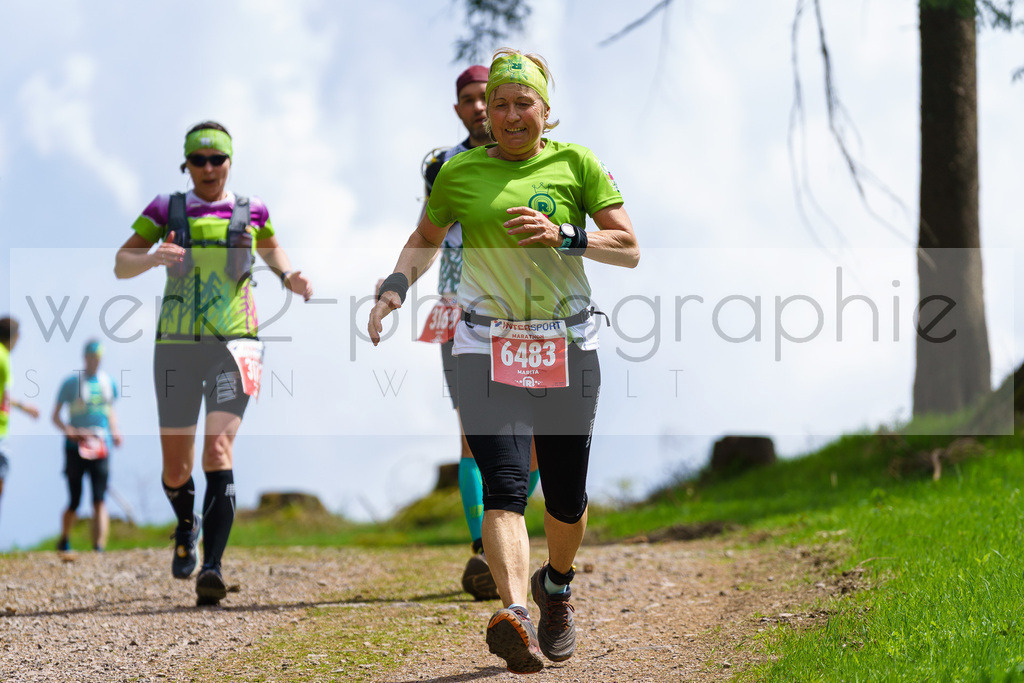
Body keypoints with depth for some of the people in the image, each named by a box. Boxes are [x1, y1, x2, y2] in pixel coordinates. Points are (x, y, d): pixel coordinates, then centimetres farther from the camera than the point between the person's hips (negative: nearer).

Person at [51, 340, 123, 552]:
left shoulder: (108, 382, 11)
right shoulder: (71, 382, 0)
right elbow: (56, 416, 1)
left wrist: (115, 431, 9)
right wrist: (69, 431, -17)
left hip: (101, 447, 3)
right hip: (76, 447, -2)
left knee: (100, 500, -10)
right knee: (74, 502, 3)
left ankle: (99, 546, -17)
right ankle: (64, 541, 27)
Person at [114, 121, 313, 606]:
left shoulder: (251, 211, 9)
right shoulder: (167, 210, 6)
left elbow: (272, 252, 28)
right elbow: (121, 265, 2)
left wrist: (290, 278, 7)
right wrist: (152, 258, -20)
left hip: (234, 343, -1)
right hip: (177, 346, 1)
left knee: (218, 452, -19)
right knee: (176, 470, 7)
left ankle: (212, 568, -25)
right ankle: (187, 524, 42)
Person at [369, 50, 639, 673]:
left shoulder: (576, 164, 3)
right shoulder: (460, 173, 6)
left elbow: (629, 249, 0)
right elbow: (427, 238, 23)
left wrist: (563, 236, -16)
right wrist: (395, 289, 5)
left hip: (568, 344, 1)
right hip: (487, 344, 0)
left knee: (567, 497, 8)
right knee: (504, 484, -19)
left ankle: (556, 588, 39)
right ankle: (515, 616, -34)